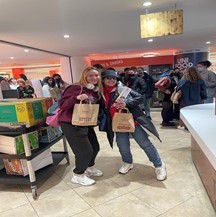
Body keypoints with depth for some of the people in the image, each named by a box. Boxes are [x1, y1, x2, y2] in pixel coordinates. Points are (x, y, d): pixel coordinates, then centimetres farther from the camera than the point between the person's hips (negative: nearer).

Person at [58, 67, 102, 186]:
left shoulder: (96, 91, 7)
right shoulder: (75, 88, -17)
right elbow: (62, 104, -22)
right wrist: (76, 97, -35)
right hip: (71, 124, -8)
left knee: (95, 147, 13)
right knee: (85, 151, -5)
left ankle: (89, 167, 41)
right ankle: (78, 175, 20)